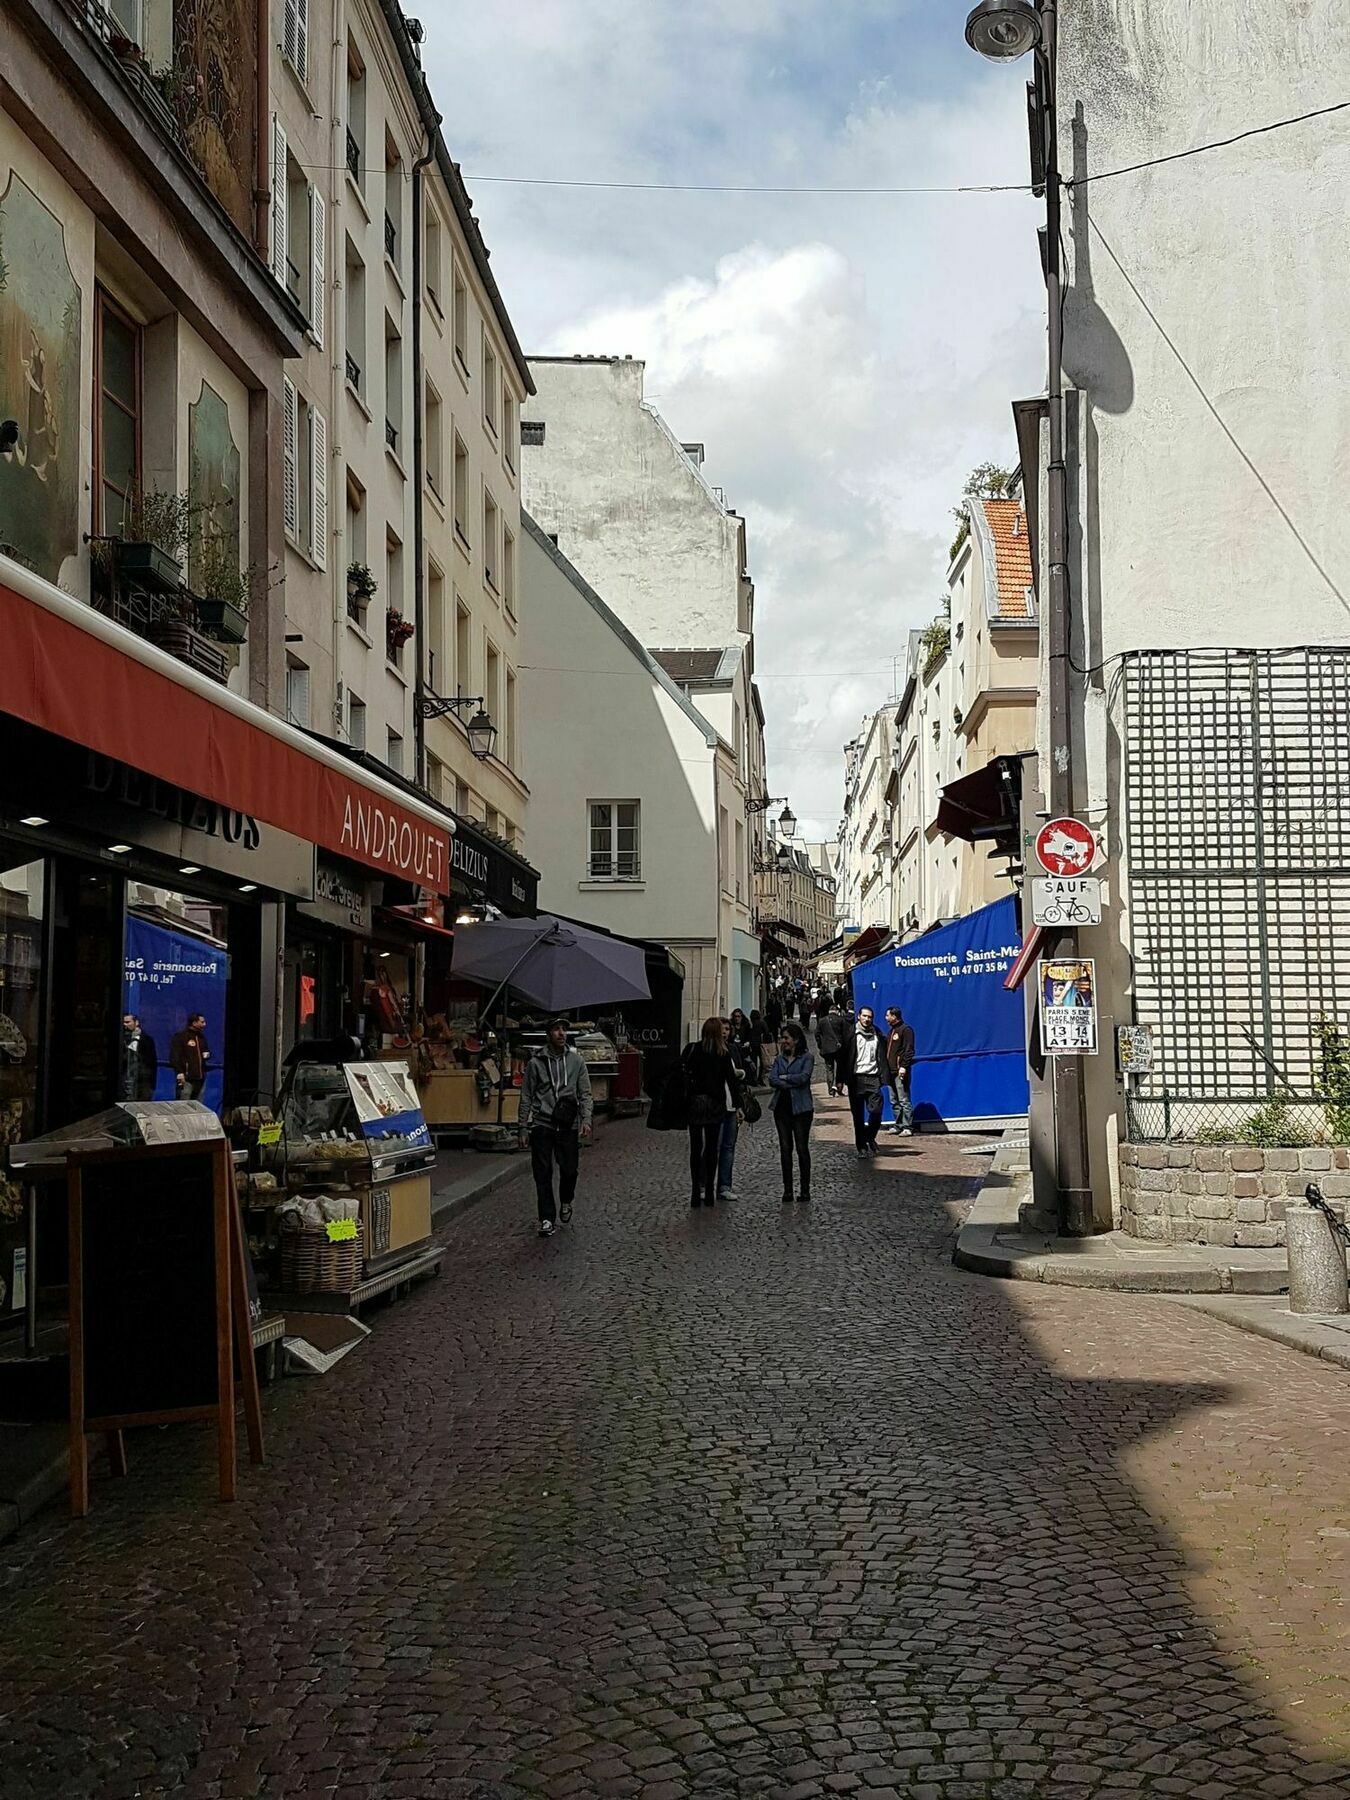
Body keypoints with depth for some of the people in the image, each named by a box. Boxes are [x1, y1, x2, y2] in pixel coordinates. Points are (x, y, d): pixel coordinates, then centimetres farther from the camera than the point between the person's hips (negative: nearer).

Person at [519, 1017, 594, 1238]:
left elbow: (585, 1094, 6)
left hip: (568, 1126, 1)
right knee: (543, 1174, -1)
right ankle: (546, 1219, 7)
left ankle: (566, 1203, 33)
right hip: (542, 1125, -1)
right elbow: (526, 1097, 6)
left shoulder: (576, 1061, 5)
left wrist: (586, 1120, -8)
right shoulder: (535, 1063, 2)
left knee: (569, 1170, 3)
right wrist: (524, 1128, 3)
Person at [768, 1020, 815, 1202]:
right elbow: (772, 1080, -3)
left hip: (801, 1108, -4)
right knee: (785, 1149, 3)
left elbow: (804, 1077, -17)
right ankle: (787, 1190, 6)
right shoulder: (779, 1059, 11)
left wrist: (784, 1077, -6)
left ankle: (805, 1189, 5)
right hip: (782, 1107, 4)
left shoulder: (807, 1057, -1)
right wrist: (792, 1083, -14)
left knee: (802, 1148, -1)